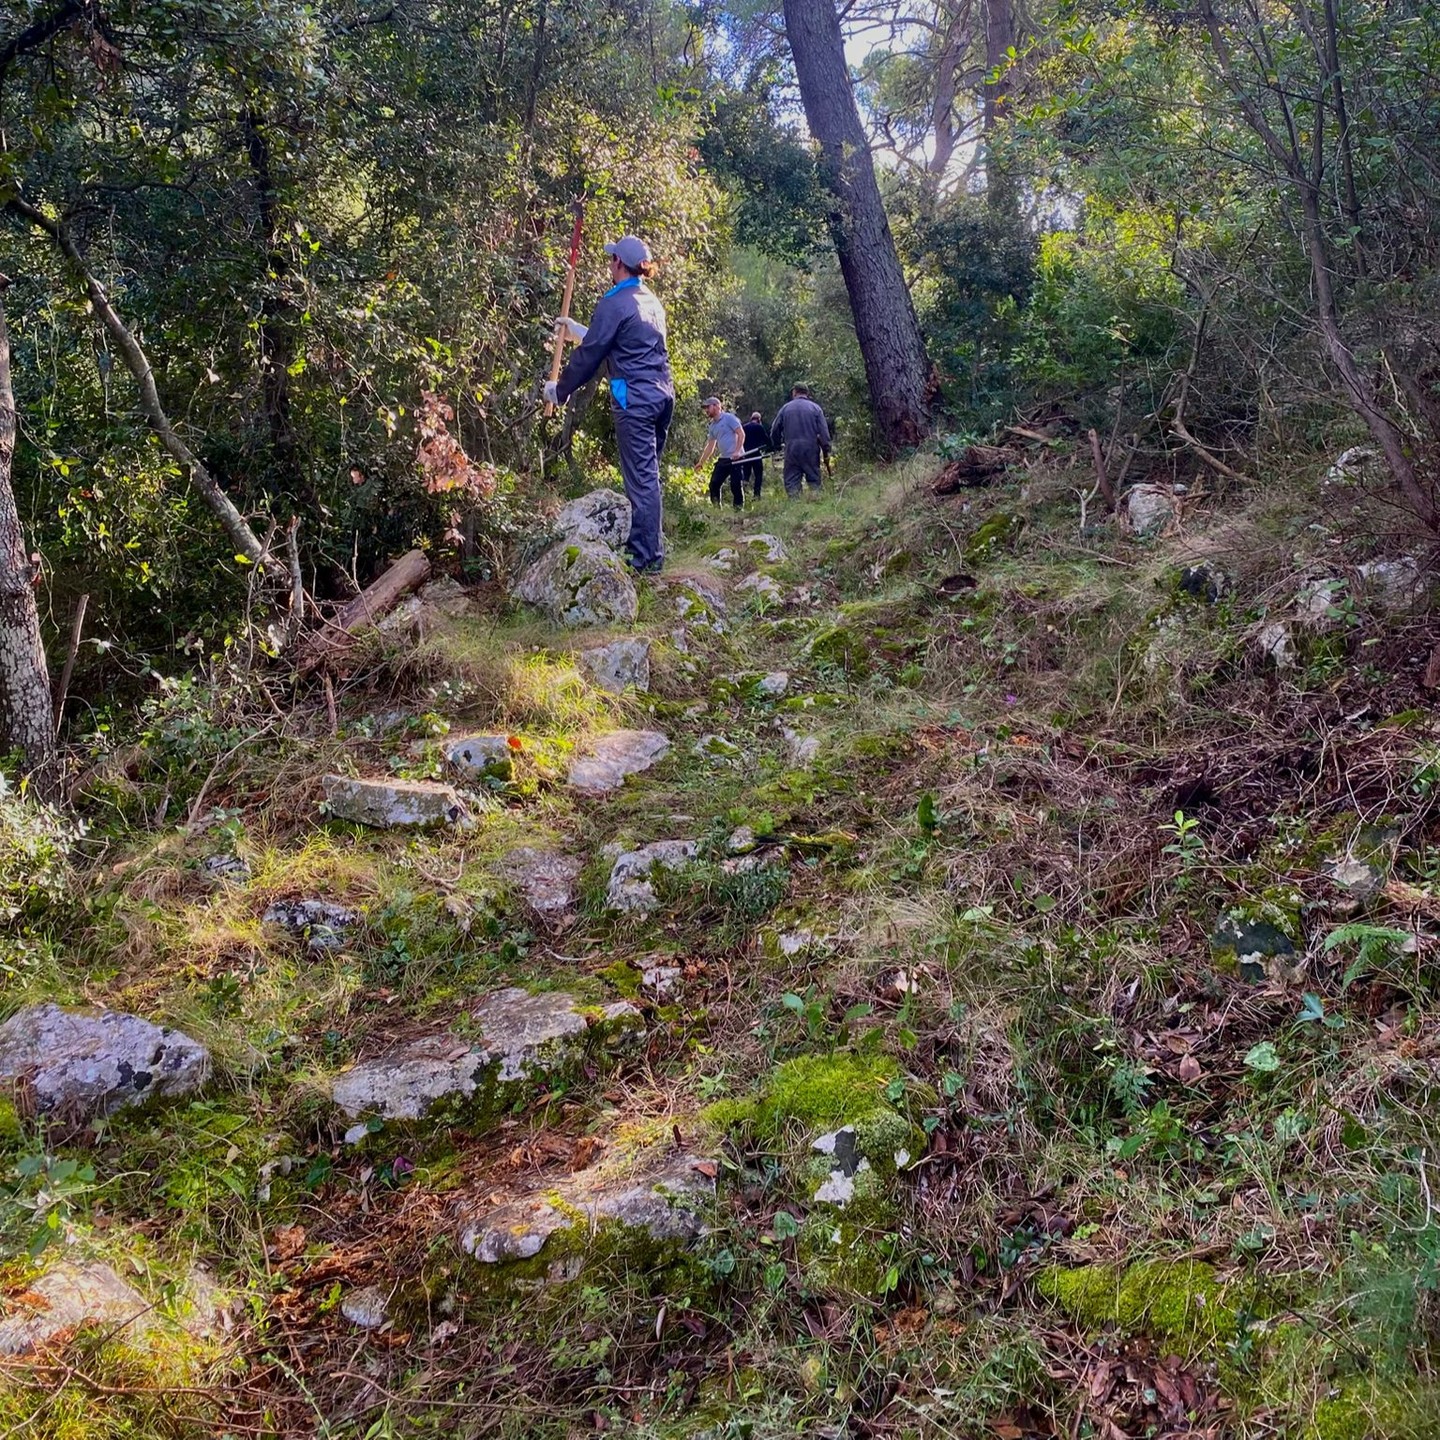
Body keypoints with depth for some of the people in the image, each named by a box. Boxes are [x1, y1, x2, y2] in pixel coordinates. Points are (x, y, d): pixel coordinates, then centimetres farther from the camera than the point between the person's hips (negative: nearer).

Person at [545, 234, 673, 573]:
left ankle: (647, 557, -5)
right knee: (646, 473, 15)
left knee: (641, 477, -7)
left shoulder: (614, 304, -10)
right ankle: (640, 542, 24)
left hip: (635, 400, -8)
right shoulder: (651, 301, 17)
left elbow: (589, 354, -7)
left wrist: (560, 390, 6)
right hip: (662, 395, 8)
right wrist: (576, 330, 42)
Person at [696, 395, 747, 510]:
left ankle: (738, 508, 1)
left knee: (736, 486, -8)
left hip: (735, 458, -8)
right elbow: (710, 445, 23)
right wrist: (701, 462, 21)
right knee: (714, 484, 1)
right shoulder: (712, 426, 17)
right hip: (723, 459, 8)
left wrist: (737, 451, -20)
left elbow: (741, 434, -11)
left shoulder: (729, 418, -5)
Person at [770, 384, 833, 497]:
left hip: (791, 450, 0)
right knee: (814, 480, 5)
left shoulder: (785, 408, 7)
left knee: (792, 481, 3)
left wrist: (777, 445, 26)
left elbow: (774, 430, 11)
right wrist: (826, 450, 2)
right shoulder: (815, 408, 4)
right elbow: (824, 431, -1)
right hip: (811, 450, 0)